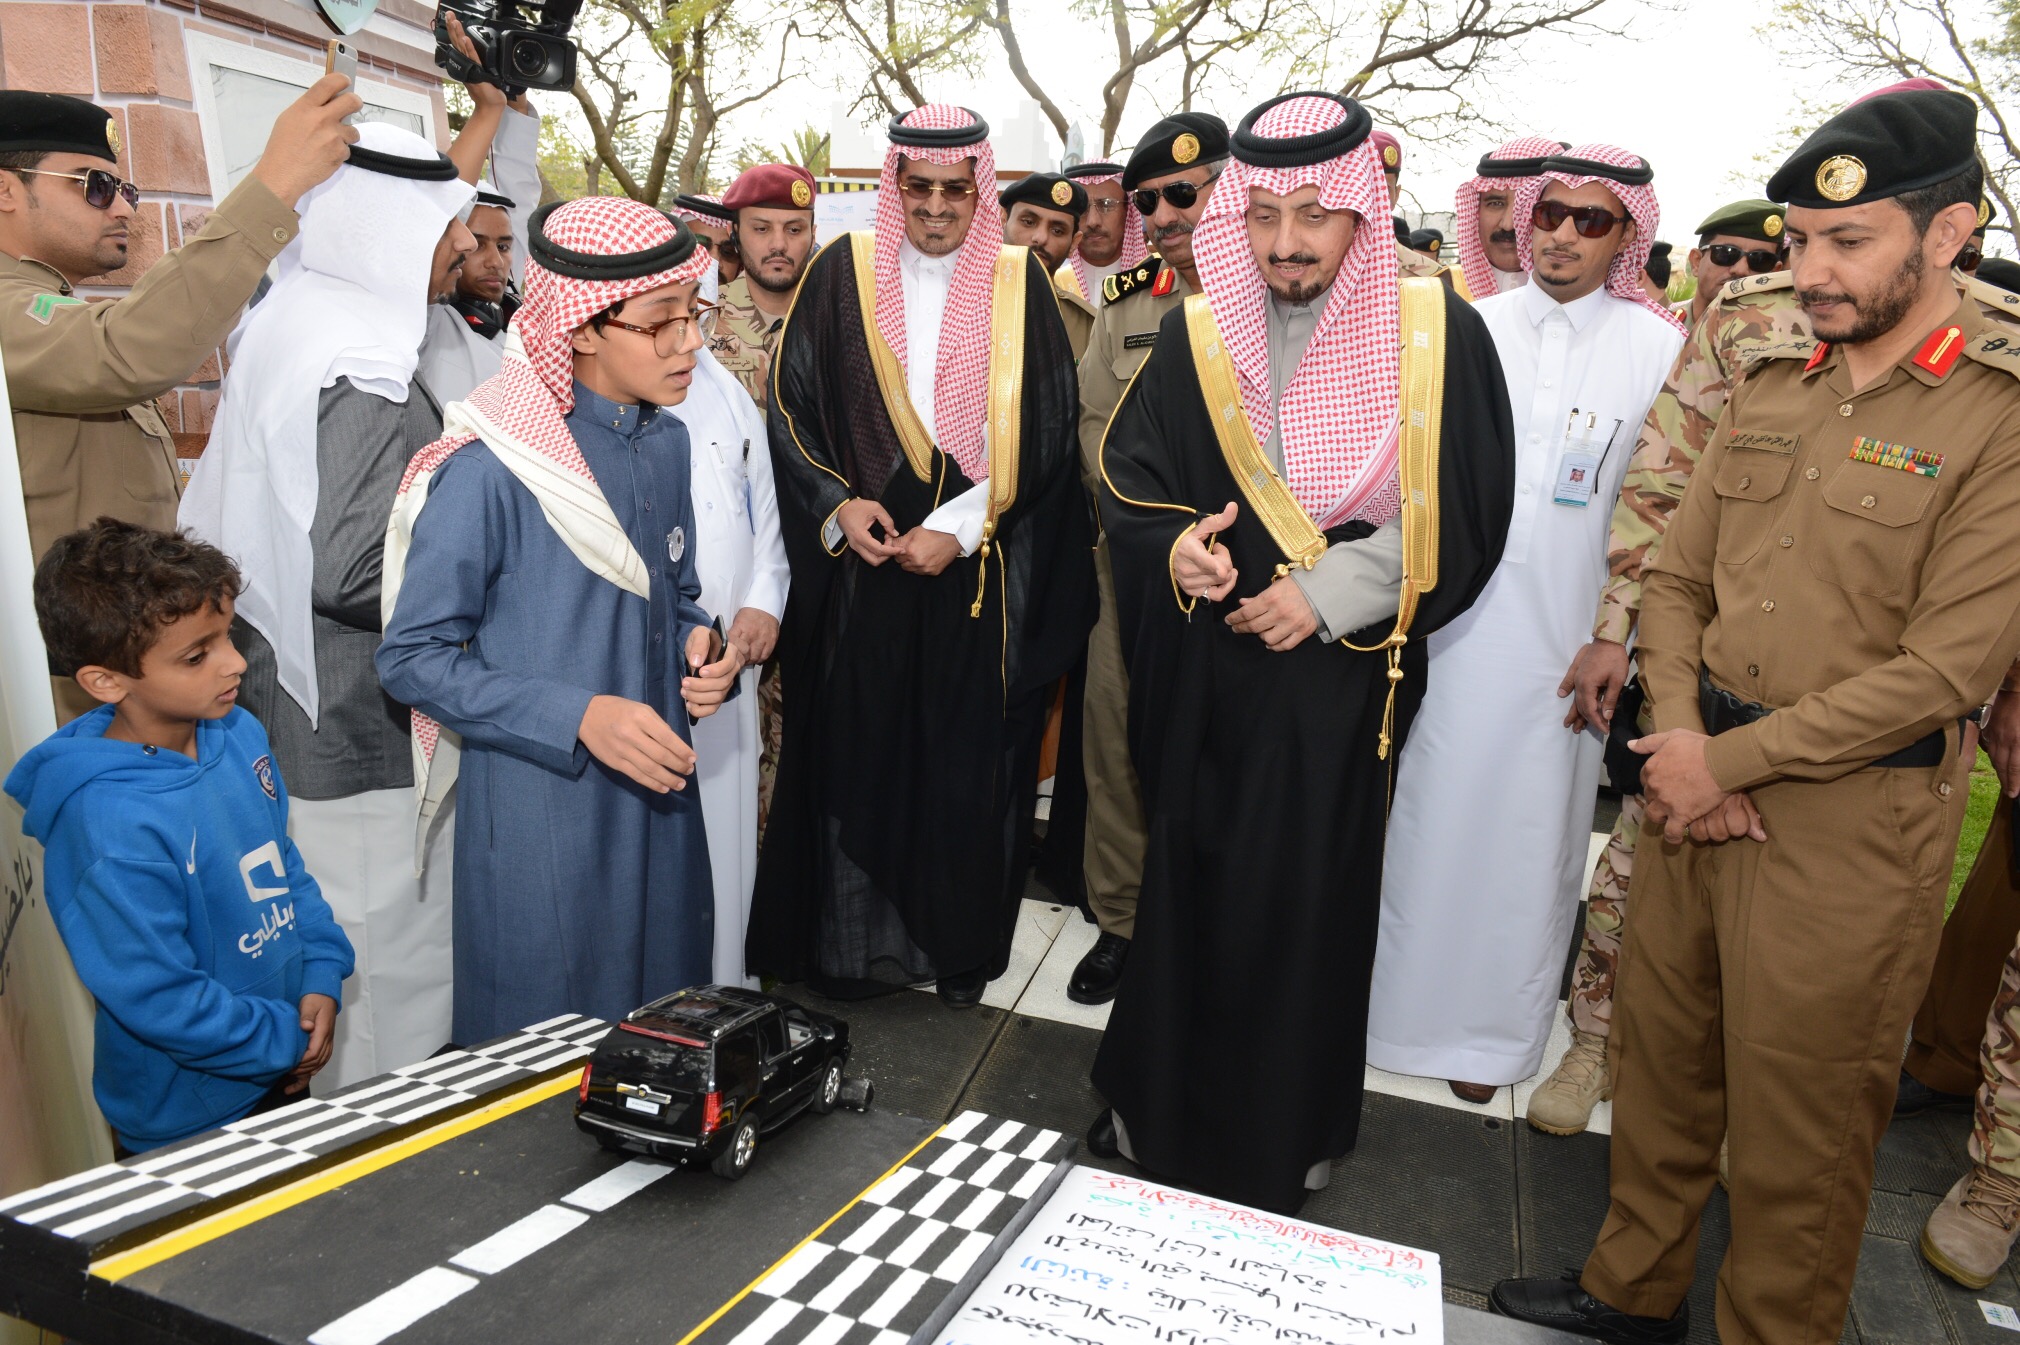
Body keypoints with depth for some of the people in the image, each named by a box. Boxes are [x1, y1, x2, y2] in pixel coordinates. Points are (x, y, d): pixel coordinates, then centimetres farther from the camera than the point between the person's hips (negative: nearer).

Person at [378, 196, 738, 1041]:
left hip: (656, 794, 6)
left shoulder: (666, 441, 5)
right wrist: (579, 716, -23)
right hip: (537, 812, -6)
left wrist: (699, 646, -5)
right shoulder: (488, 467, -17)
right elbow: (413, 657, -13)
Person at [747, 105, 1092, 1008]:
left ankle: (958, 947, 22)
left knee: (970, 758, 4)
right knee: (855, 746, 4)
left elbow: (1042, 430, -1)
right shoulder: (842, 273, 5)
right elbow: (791, 403, 5)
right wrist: (836, 503, -10)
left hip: (978, 570, 0)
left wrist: (961, 529, -11)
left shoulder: (1018, 284, 4)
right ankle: (853, 940, 21)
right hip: (860, 559, 1)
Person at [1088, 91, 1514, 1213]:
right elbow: (1130, 473, 8)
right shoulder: (1199, 334, 3)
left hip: (1340, 676, -2)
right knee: (1189, 885, 10)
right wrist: (1174, 543, -13)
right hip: (1204, 670, 2)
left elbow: (1461, 515, -4)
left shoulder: (1436, 332, -4)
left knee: (1307, 899, 6)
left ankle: (1290, 1136, 28)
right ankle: (1163, 1100, 31)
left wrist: (1329, 594, -13)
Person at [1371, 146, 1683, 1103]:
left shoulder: (1659, 348, 2)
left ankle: (1490, 1030, 26)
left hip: (1565, 634, -1)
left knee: (1529, 833, 8)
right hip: (1449, 621, 1)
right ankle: (1405, 991, 27)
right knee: (1427, 813, 8)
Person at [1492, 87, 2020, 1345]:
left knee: (1798, 1126, 9)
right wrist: (1681, 732, -5)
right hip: (1698, 777, 6)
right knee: (1660, 1054, 18)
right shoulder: (1771, 388, 9)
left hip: (1850, 817, -6)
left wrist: (1729, 762, -14)